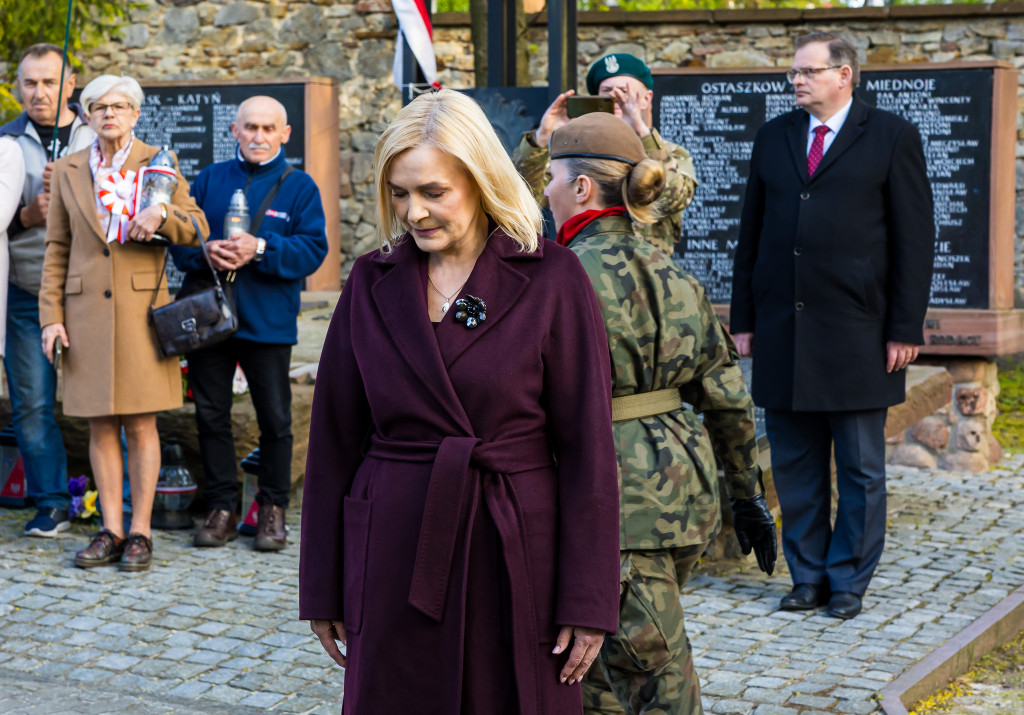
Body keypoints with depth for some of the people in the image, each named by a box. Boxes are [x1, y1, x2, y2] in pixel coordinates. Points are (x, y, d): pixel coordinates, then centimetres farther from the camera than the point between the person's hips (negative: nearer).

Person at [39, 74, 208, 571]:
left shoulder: (159, 163, 5)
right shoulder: (68, 171, 10)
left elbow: (197, 228, 3)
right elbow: (56, 250, 10)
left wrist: (163, 215, -18)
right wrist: (51, 317, 2)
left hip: (142, 308, -2)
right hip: (87, 311, 2)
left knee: (141, 425, -1)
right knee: (100, 426, 4)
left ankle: (140, 532, 6)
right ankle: (111, 531, 11)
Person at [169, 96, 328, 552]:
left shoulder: (299, 187, 4)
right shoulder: (209, 180, 11)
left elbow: (312, 249, -7)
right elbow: (179, 238, 6)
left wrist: (260, 250, -20)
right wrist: (204, 252, -15)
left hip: (268, 321, -2)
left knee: (275, 419, 3)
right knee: (211, 414, 7)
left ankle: (272, 508, 16)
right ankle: (222, 507, 18)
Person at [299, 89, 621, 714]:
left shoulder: (550, 280, -4)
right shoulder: (373, 282, 4)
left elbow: (587, 445, -5)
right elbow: (334, 439, 7)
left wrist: (589, 601, -8)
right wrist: (323, 587, 7)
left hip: (514, 556, -2)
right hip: (394, 556, 2)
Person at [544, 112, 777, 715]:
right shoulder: (670, 271, 10)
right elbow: (726, 395, 12)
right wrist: (747, 494, 20)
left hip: (620, 500, -9)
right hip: (685, 481, 9)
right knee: (596, 658, 22)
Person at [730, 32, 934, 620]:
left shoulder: (892, 137, 0)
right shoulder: (774, 138, 13)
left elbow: (914, 238, -3)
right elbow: (751, 234, 14)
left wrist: (906, 328, -8)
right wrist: (744, 318, 8)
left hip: (857, 335, -4)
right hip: (782, 333, 4)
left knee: (860, 470, 4)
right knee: (795, 466, 9)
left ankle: (849, 582, 16)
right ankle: (809, 576, 20)